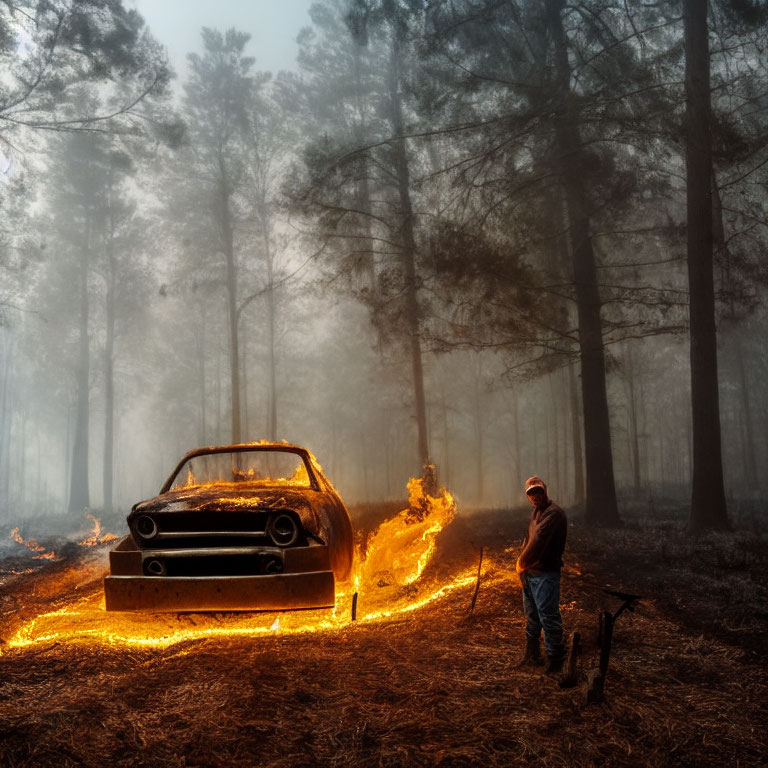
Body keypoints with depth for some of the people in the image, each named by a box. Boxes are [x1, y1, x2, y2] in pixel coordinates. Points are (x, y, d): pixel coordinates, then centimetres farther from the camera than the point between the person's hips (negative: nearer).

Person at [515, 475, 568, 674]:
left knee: (548, 617, -6)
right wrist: (522, 563, 7)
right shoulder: (535, 512, 14)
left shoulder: (554, 514, -18)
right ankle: (532, 655, 35)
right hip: (529, 573, 10)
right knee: (532, 616, 20)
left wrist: (522, 562, -15)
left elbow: (538, 540, -26)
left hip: (545, 575, -10)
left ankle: (555, 662, 3)